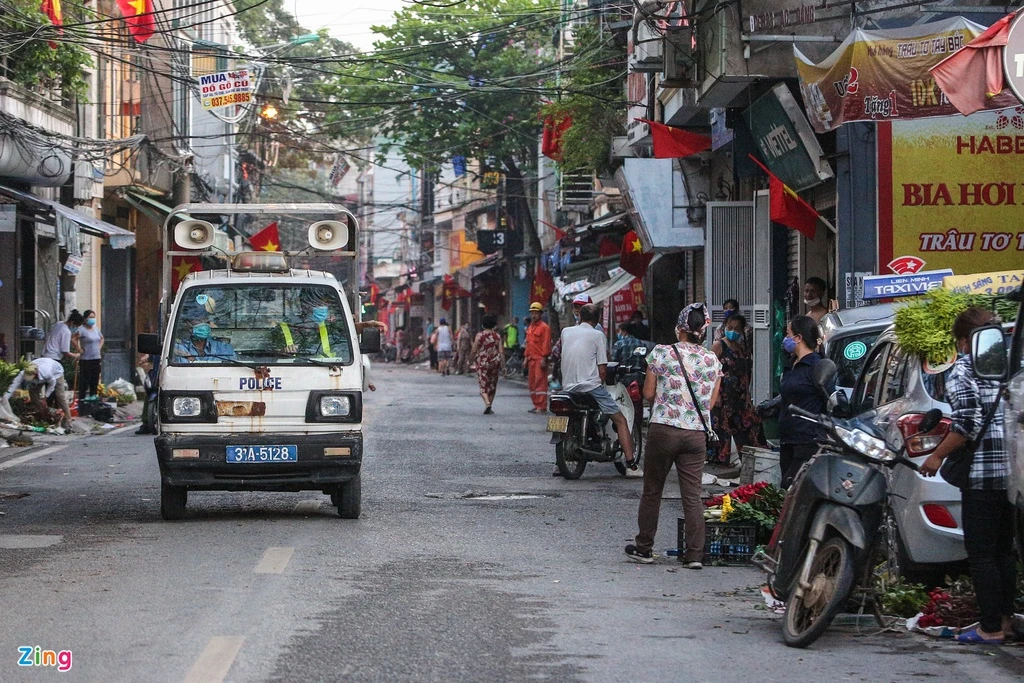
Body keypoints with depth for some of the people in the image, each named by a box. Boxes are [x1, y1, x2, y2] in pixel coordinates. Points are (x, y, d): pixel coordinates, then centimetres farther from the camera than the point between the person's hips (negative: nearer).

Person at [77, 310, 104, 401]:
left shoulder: (96, 329, 12)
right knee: (84, 380, -6)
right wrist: (80, 349, -17)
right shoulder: (82, 330, -12)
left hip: (96, 359, 7)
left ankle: (93, 396, 18)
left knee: (95, 380, 10)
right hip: (85, 359, -7)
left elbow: (101, 338, 30)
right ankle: (82, 398, -3)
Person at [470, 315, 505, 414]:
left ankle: (487, 403, -24)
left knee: (483, 385, -1)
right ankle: (489, 408, 19)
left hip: (482, 362, -2)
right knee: (492, 386, 14)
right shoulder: (497, 336, 0)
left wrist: (470, 360, 10)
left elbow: (474, 350, -6)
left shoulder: (480, 335, -6)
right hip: (494, 363, 3)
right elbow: (501, 351, -4)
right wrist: (502, 365, 0)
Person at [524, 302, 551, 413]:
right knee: (532, 383, 10)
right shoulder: (530, 328, 19)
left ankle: (542, 406, -11)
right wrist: (526, 357, 19)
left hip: (540, 359, -9)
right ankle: (536, 405, 17)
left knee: (540, 382, -10)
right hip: (531, 359, 9)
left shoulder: (544, 327, -7)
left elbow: (546, 344, -13)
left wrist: (544, 359, -18)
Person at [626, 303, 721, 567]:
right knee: (692, 495, 4)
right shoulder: (712, 360, 4)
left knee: (652, 491, 10)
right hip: (697, 434, 2)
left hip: (663, 429, -2)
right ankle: (695, 554, 1)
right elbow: (711, 402, 9)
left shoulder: (661, 353, -5)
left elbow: (648, 393, 0)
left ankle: (644, 548, 18)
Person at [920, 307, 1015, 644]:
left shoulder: (962, 371, -9)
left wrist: (937, 456, -9)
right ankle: (1005, 619, 21)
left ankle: (991, 628, -2)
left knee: (981, 553, -1)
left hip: (984, 473, -7)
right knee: (1004, 550, 17)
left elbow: (969, 424, -18)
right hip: (1014, 472, 7)